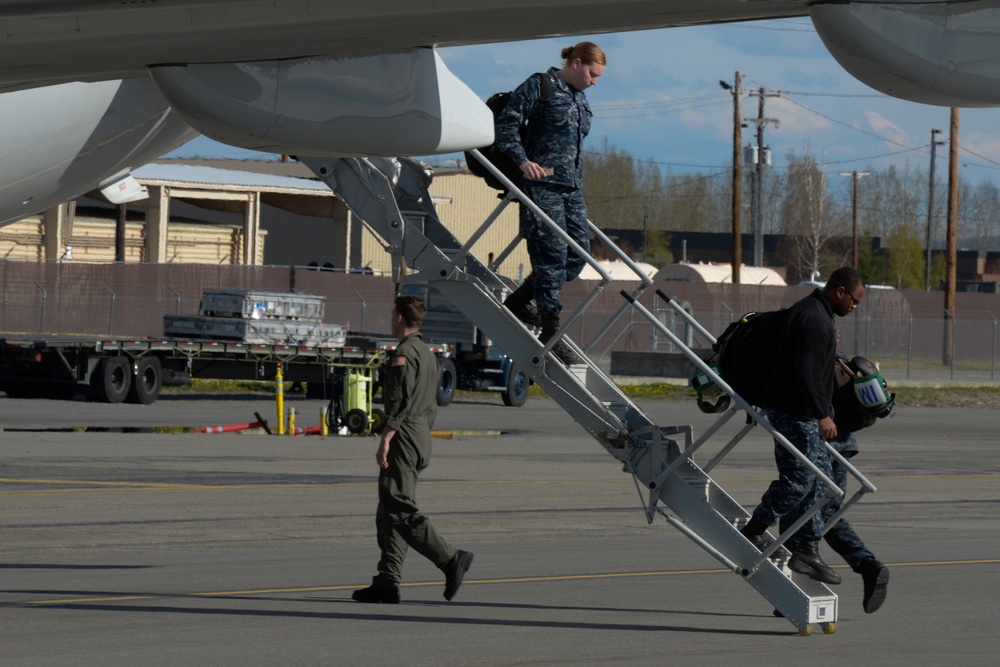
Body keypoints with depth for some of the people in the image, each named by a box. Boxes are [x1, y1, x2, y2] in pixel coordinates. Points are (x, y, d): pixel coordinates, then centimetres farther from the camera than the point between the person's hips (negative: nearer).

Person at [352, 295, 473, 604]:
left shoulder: (404, 353, -12)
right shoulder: (427, 354, 19)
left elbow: (400, 400, -20)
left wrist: (385, 440, -20)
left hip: (403, 439, -10)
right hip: (422, 438, 10)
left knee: (401, 512, -11)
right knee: (388, 514, 9)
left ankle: (451, 558, -17)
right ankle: (387, 582, 5)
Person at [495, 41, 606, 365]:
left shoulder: (579, 99, 20)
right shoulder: (539, 86, -4)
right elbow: (506, 124, -9)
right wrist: (523, 160, -19)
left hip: (571, 186, 8)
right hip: (542, 181, -8)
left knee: (579, 252, 5)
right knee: (552, 253, -10)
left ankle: (518, 302, 21)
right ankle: (550, 332, -7)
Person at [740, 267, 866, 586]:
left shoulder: (813, 312, 16)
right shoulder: (814, 320, -19)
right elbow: (806, 372, -26)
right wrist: (822, 415, -26)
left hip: (801, 413, 11)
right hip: (795, 413, -11)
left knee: (820, 478, 9)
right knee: (798, 479, -8)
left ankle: (807, 550, 11)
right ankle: (752, 534, 5)